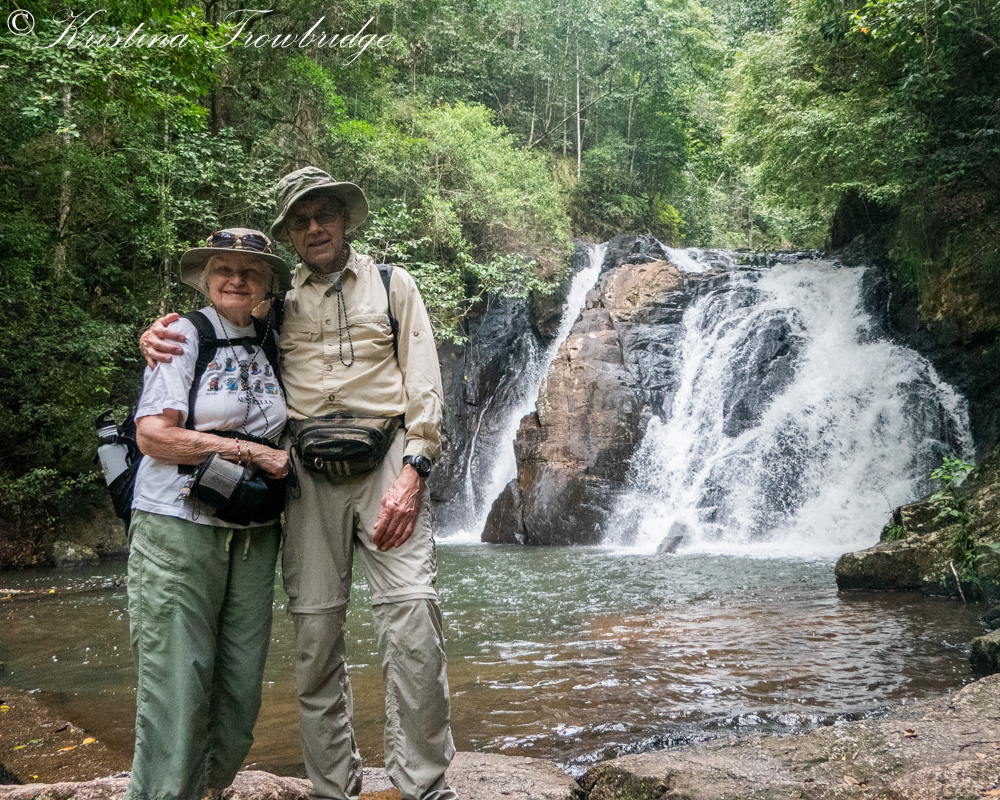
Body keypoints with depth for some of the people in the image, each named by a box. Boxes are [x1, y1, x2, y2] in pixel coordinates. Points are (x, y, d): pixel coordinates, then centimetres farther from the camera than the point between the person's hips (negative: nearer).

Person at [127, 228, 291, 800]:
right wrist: (252, 451, -12)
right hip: (179, 528, -5)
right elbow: (153, 435, -13)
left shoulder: (271, 347, 12)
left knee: (240, 689, 7)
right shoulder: (185, 336, -3)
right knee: (177, 691, -4)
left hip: (254, 536, 5)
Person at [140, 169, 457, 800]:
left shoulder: (392, 285, 13)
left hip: (385, 457, -2)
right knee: (315, 629, 0)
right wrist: (158, 336, -2)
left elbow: (423, 384, 5)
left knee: (413, 622, -14)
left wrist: (412, 471, -9)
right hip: (307, 467, 2)